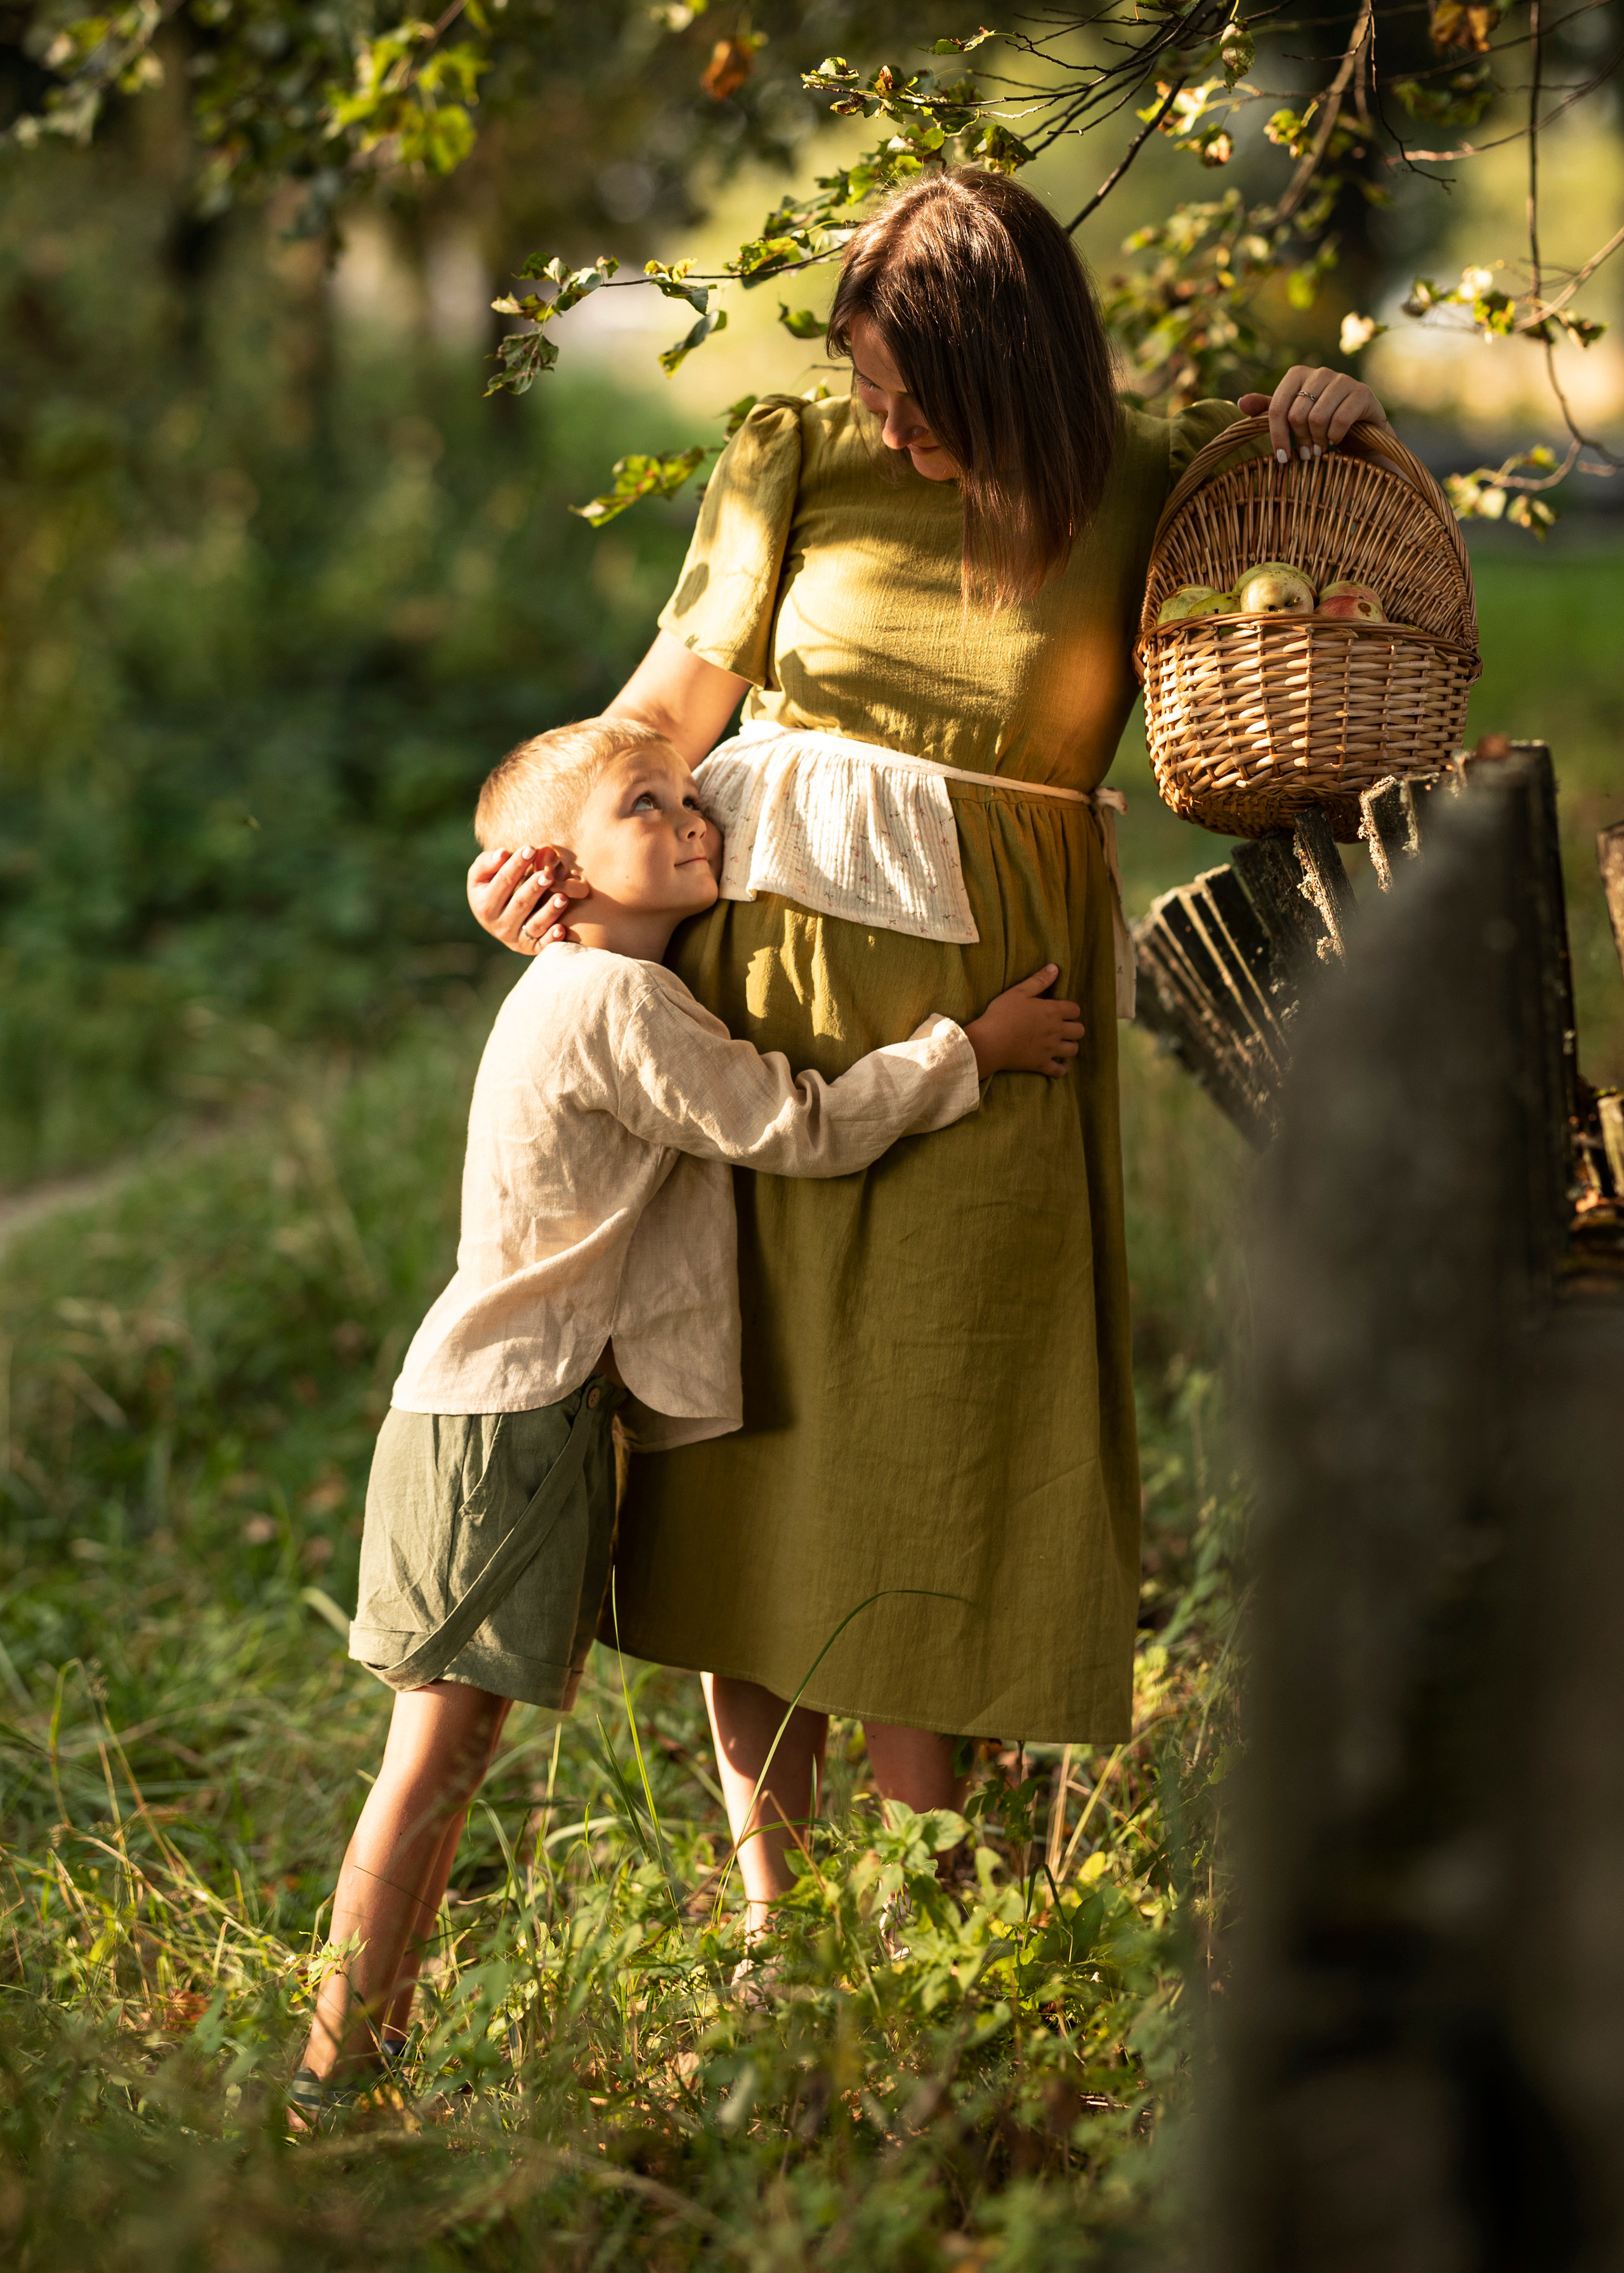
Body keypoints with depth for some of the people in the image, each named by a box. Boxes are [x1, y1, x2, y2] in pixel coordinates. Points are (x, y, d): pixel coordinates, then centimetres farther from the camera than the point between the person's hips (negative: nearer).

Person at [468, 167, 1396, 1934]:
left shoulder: (1145, 494, -1)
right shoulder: (800, 463, 0)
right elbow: (680, 688, 7)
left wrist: (1328, 416, -4)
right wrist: (547, 845, -8)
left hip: (979, 1021, -1)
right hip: (769, 982, 2)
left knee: (925, 1460, 1)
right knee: (753, 1443, 4)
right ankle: (765, 1915, 15)